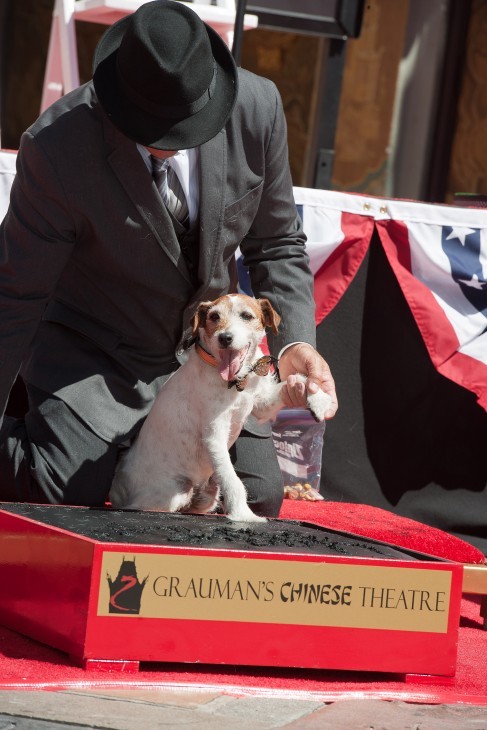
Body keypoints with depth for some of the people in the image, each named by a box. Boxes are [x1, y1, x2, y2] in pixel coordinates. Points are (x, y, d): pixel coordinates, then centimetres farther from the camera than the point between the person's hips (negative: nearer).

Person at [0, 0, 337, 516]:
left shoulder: (258, 107, -18)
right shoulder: (57, 147, -29)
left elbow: (276, 246, -2)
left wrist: (293, 343, -18)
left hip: (202, 355, 4)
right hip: (92, 353, -4)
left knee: (258, 501, -3)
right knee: (69, 497, -23)